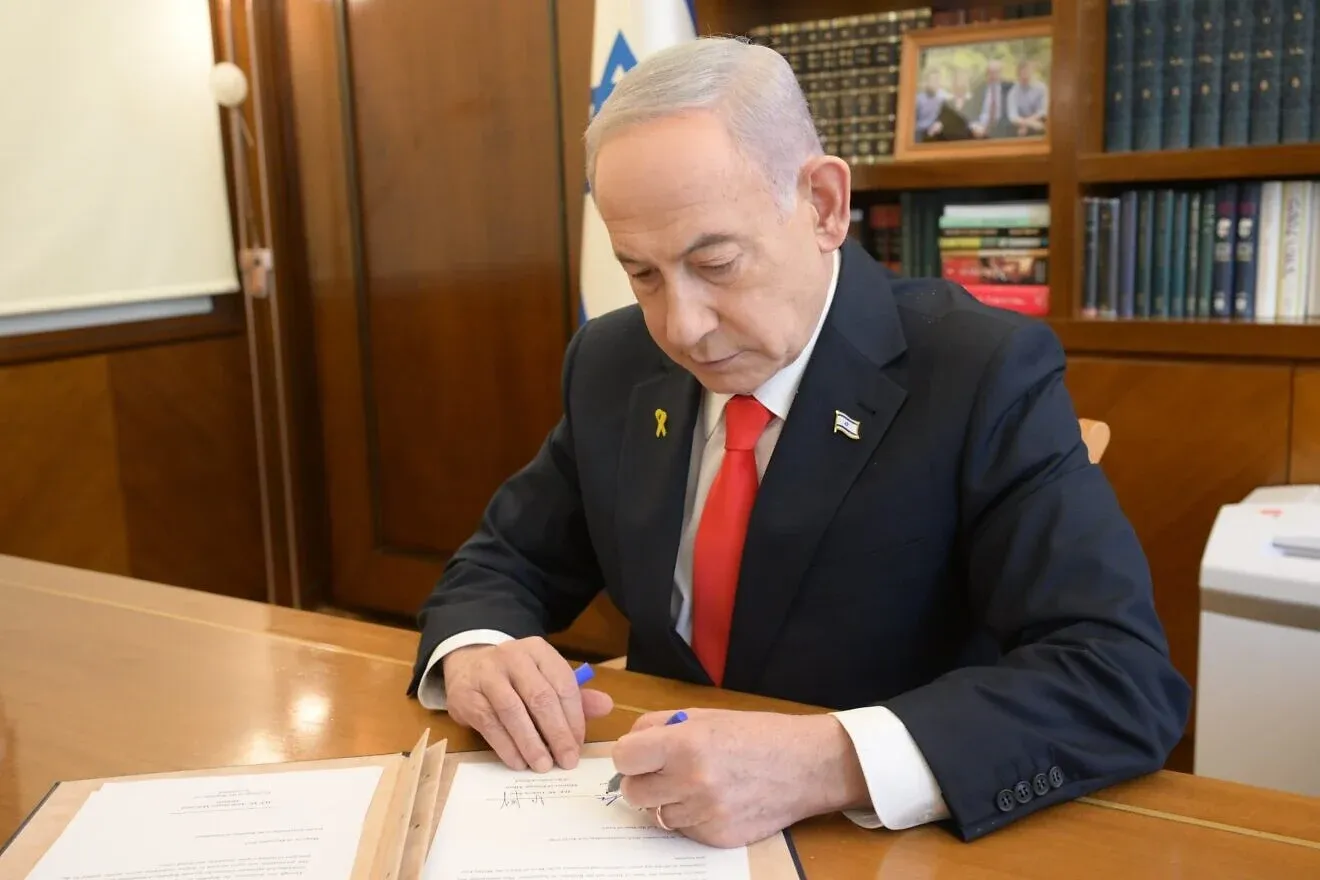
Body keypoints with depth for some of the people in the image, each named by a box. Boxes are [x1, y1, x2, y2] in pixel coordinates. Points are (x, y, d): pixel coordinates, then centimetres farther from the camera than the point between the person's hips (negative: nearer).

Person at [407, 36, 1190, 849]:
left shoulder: (983, 374, -16)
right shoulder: (614, 365, -1)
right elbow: (507, 561, 7)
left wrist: (833, 763, -35)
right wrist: (476, 651, -15)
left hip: (897, 846, -3)